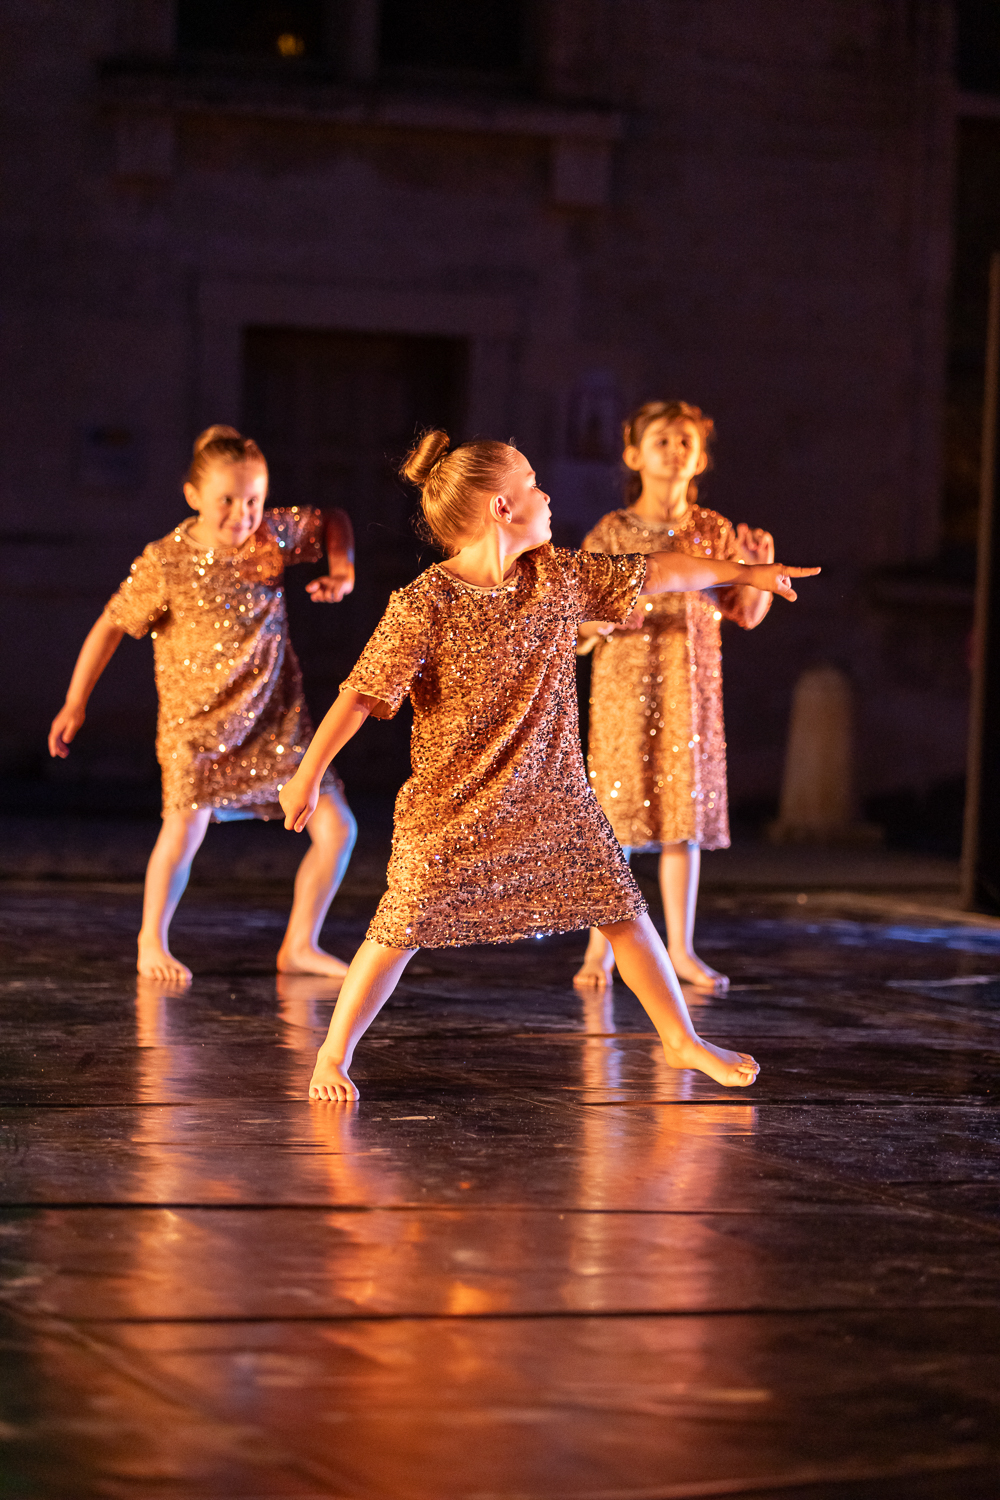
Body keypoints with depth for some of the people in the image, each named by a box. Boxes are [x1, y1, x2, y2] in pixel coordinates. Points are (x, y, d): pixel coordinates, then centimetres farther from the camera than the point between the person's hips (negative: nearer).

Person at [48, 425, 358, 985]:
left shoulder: (274, 534, -3)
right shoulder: (164, 562, -12)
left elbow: (333, 520, 17)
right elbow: (111, 626, -2)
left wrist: (342, 571, -2)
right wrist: (75, 702, 0)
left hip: (277, 716, 4)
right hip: (196, 719, -4)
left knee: (337, 828, -2)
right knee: (186, 825, -24)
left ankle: (301, 945, 17)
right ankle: (153, 943, 1)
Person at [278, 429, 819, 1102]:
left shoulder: (563, 577, 1)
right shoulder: (423, 606, -17)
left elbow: (657, 572, 13)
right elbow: (361, 694, -14)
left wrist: (746, 572, 22)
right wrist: (309, 773, -14)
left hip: (554, 797, 5)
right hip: (453, 811, -5)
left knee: (621, 910, 8)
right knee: (402, 928, -5)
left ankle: (683, 1039, 22)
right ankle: (334, 1055, 11)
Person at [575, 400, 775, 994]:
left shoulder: (714, 533, 7)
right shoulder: (611, 533, -3)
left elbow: (748, 615, 11)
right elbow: (574, 627, -2)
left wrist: (760, 569, -6)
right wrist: (601, 621, -24)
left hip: (691, 689, 3)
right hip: (625, 684, -3)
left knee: (685, 814, 5)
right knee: (617, 813, -4)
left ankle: (681, 948, 13)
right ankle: (600, 949, 4)